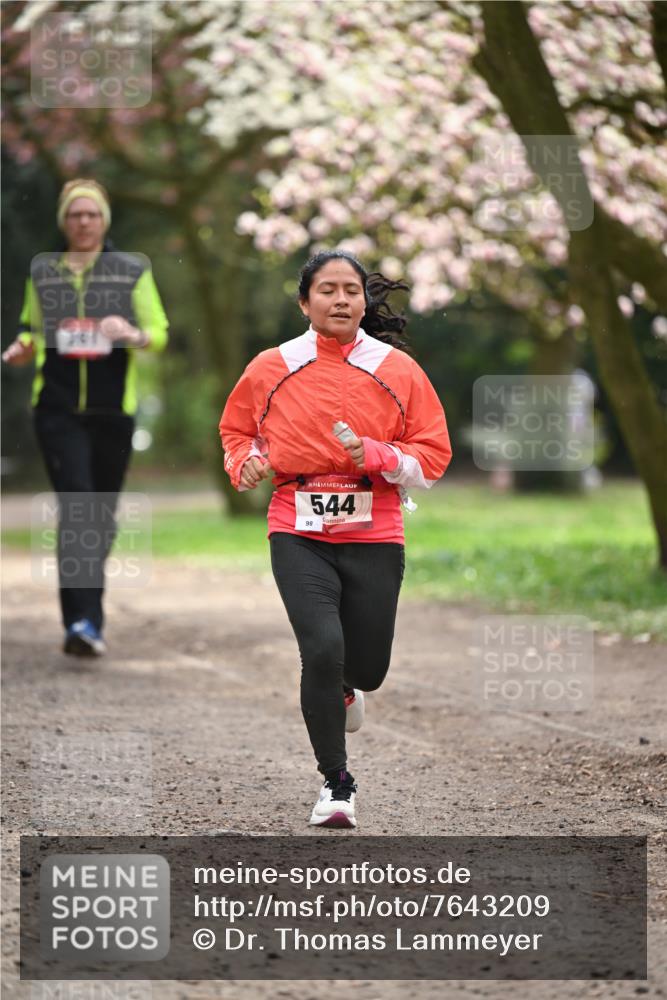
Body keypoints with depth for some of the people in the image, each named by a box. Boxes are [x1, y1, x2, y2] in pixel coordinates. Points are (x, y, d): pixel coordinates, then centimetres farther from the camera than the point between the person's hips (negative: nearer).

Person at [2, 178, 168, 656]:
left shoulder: (133, 271, 6)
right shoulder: (42, 272, 9)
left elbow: (160, 332, 5)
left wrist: (133, 335, -17)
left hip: (113, 409, 1)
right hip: (58, 408, -1)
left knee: (102, 511, 8)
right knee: (75, 505, -15)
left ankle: (86, 614, 27)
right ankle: (83, 619, -22)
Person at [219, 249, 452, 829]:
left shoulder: (398, 370, 0)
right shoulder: (271, 369, 2)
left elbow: (434, 456, 3)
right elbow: (236, 430, 19)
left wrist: (379, 455, -15)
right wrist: (246, 462, -3)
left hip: (374, 538, 1)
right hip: (299, 536, -1)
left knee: (367, 668, 6)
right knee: (323, 648, -19)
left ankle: (342, 690, 48)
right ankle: (336, 782, 0)